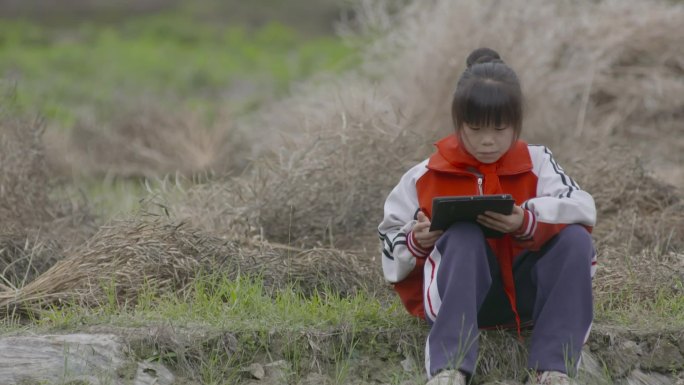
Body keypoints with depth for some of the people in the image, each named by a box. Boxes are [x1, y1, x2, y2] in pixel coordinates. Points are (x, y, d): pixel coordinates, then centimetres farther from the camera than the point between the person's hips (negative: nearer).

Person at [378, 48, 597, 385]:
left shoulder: (536, 164, 4)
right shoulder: (428, 177, 3)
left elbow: (582, 207, -14)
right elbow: (390, 240, 7)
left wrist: (529, 223, -32)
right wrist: (416, 242, -17)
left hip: (525, 294, 1)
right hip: (461, 296, -1)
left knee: (575, 239, -22)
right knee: (464, 235, -31)